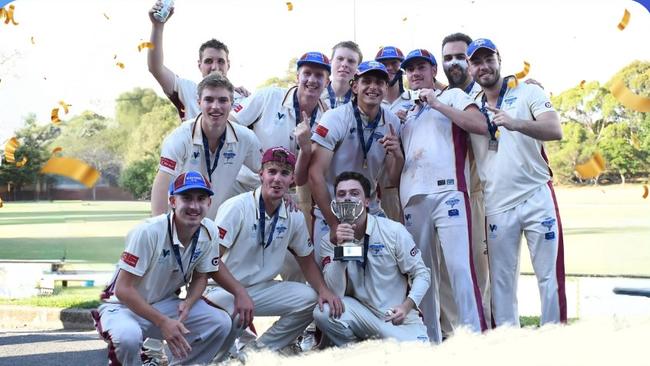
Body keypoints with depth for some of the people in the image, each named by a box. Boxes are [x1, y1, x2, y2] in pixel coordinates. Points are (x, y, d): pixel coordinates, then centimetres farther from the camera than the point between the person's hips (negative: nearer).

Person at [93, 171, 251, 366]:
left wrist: (189, 303, -15)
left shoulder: (209, 231, -9)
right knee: (128, 335, -38)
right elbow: (123, 289, -25)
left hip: (164, 304, 6)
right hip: (124, 306, -6)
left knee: (221, 322, -13)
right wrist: (163, 322, -31)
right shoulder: (149, 232, -27)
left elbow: (200, 276, 7)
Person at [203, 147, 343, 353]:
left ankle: (261, 350, -1)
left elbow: (306, 260, 14)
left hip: (262, 290, 6)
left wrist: (324, 290, -6)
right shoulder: (237, 207, -15)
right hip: (225, 290, -6)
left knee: (310, 299, -14)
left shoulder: (294, 217, 2)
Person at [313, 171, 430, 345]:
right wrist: (340, 247, -22)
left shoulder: (394, 230, -8)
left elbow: (421, 274, -1)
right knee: (323, 312, -28)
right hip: (360, 311, 2)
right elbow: (334, 294, -12)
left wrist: (406, 306, -18)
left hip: (399, 317, -2)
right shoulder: (330, 240, -2)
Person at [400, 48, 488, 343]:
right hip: (413, 198, 5)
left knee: (459, 266, -14)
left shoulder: (453, 96, 11)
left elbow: (480, 124, -8)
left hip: (447, 191, -5)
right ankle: (431, 339, 8)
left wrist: (437, 104, -6)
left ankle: (475, 335, -16)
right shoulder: (406, 111, 26)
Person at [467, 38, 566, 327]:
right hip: (496, 205, 3)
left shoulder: (527, 92, 2)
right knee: (501, 281, 4)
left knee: (550, 275, -4)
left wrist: (515, 123, -32)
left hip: (536, 197, -3)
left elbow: (555, 130, -15)